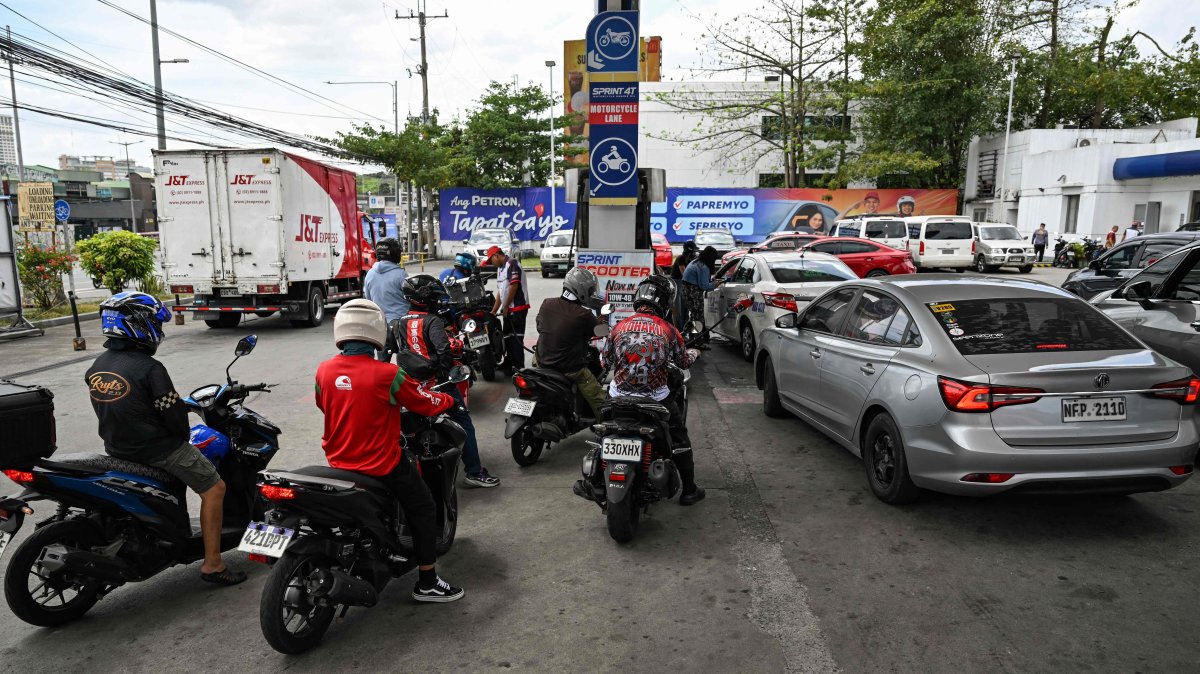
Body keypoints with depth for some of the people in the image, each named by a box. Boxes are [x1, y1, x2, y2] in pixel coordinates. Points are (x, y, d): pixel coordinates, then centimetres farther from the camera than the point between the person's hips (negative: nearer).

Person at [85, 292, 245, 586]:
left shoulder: (96, 368, 2)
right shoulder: (149, 368, -23)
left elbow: (114, 409, 12)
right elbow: (174, 414, -20)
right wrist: (182, 436, 1)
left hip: (117, 448, 9)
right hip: (158, 448, -9)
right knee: (214, 488, -2)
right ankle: (212, 564, -1)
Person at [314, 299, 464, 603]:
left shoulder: (323, 371, -6)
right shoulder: (388, 374, -20)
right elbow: (427, 403, -8)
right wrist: (451, 400, 13)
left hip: (338, 461, 7)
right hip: (382, 464, -6)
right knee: (424, 510, 12)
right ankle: (427, 583, 17)